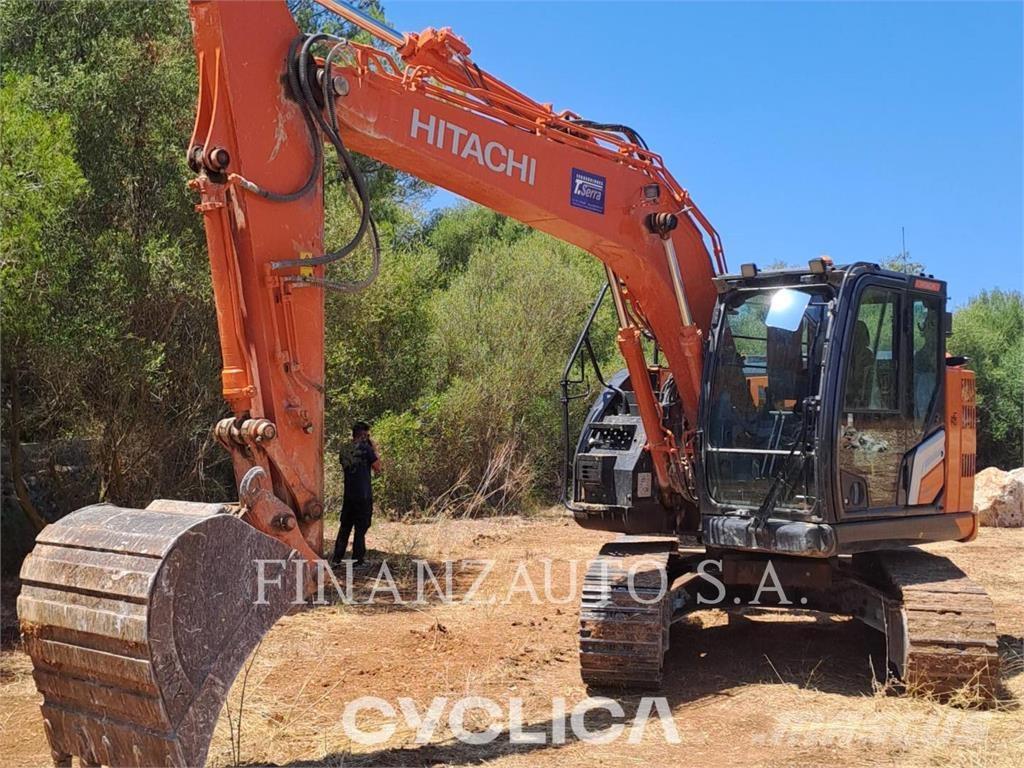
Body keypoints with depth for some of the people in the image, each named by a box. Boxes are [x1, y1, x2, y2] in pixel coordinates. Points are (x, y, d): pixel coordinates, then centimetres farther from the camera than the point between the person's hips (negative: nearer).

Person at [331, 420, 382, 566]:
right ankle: (357, 560, 4)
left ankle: (337, 558, 11)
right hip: (363, 495, -5)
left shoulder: (344, 449, 7)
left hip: (348, 495, 5)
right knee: (361, 527, 2)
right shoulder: (365, 447, -10)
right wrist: (374, 449, 2)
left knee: (345, 526, 12)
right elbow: (377, 468, -7)